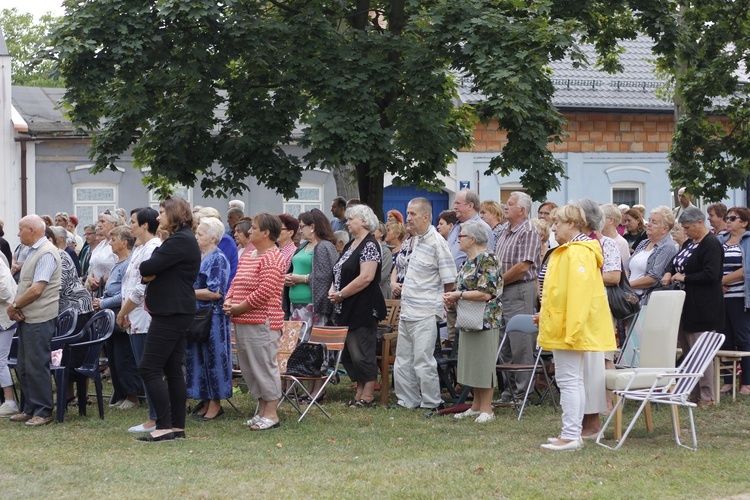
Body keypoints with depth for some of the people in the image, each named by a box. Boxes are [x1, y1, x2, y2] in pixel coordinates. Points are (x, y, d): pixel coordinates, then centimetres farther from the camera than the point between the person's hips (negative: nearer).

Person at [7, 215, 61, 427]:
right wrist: (16, 308, 0)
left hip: (39, 319, -10)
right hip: (27, 318, 10)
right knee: (24, 367, 13)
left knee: (36, 366, -5)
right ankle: (30, 409, 21)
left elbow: (36, 290, -22)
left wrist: (14, 306, -11)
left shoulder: (46, 253, -16)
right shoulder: (33, 252, 16)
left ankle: (43, 412, 3)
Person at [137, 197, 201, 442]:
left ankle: (164, 426, -12)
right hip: (177, 311, 11)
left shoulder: (179, 241, -16)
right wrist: (150, 274, -8)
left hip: (170, 313, -11)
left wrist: (144, 268, 0)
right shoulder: (183, 239, 18)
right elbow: (151, 271, 14)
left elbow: (148, 268, -22)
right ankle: (177, 426, 13)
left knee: (149, 368, -10)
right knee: (173, 370, 11)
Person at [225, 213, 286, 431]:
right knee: (249, 367, 13)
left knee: (264, 366, -4)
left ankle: (271, 414, 3)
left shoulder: (272, 258, -13)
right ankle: (262, 410, 22)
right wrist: (229, 301, 2)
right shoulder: (248, 255, 17)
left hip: (262, 322, -10)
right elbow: (236, 282, 22)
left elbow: (264, 292, -20)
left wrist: (239, 308, -14)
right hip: (242, 322, 10)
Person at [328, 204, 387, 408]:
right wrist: (333, 290, 1)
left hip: (363, 310, -10)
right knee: (348, 353, 11)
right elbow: (339, 273, 22)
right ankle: (360, 392, 19)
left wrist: (341, 294, -16)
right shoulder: (350, 245, 17)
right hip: (346, 310, 10)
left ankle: (368, 396, 1)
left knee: (361, 353, -6)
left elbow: (366, 277, -22)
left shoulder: (369, 245, -13)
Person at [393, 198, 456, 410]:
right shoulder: (414, 240, 12)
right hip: (406, 313, 9)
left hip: (425, 314, -9)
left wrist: (437, 302, -4)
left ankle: (432, 404, 3)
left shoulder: (437, 243, -14)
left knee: (423, 361, -6)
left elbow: (449, 281, -13)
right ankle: (408, 402, 22)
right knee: (403, 362, 12)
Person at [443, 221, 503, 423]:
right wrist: (452, 297, 3)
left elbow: (485, 293, -22)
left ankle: (486, 409, 0)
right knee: (473, 364, 12)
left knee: (483, 364, -5)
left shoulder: (487, 260, -15)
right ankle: (476, 406, 19)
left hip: (485, 321, -9)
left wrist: (459, 295, -16)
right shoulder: (469, 261, 14)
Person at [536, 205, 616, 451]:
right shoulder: (567, 251, 18)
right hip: (565, 329, 11)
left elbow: (578, 293, -24)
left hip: (570, 329, -11)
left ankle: (570, 436, -9)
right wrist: (546, 315, 25)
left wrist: (570, 330, -26)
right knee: (573, 380, 14)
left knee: (569, 380, -10)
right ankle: (572, 434, 20)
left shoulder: (577, 252, -17)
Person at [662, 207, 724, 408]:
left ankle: (707, 397, 0)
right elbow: (677, 262, 25)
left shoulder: (712, 245, -14)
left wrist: (684, 277, -15)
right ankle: (691, 392, 17)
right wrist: (670, 273, 3)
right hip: (686, 304, 9)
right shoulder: (690, 243, 15)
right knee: (687, 351, 11)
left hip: (702, 306, -9)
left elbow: (710, 276, -23)